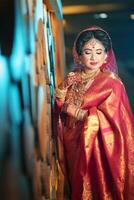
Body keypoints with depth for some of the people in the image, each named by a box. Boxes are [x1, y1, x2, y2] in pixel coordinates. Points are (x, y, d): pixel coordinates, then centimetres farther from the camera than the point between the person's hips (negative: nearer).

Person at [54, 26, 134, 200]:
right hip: (74, 146, 5)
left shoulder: (111, 81, -12)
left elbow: (105, 119, -19)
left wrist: (74, 110, -13)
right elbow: (57, 106, 5)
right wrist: (64, 87, -10)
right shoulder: (73, 78, 4)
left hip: (98, 147, -5)